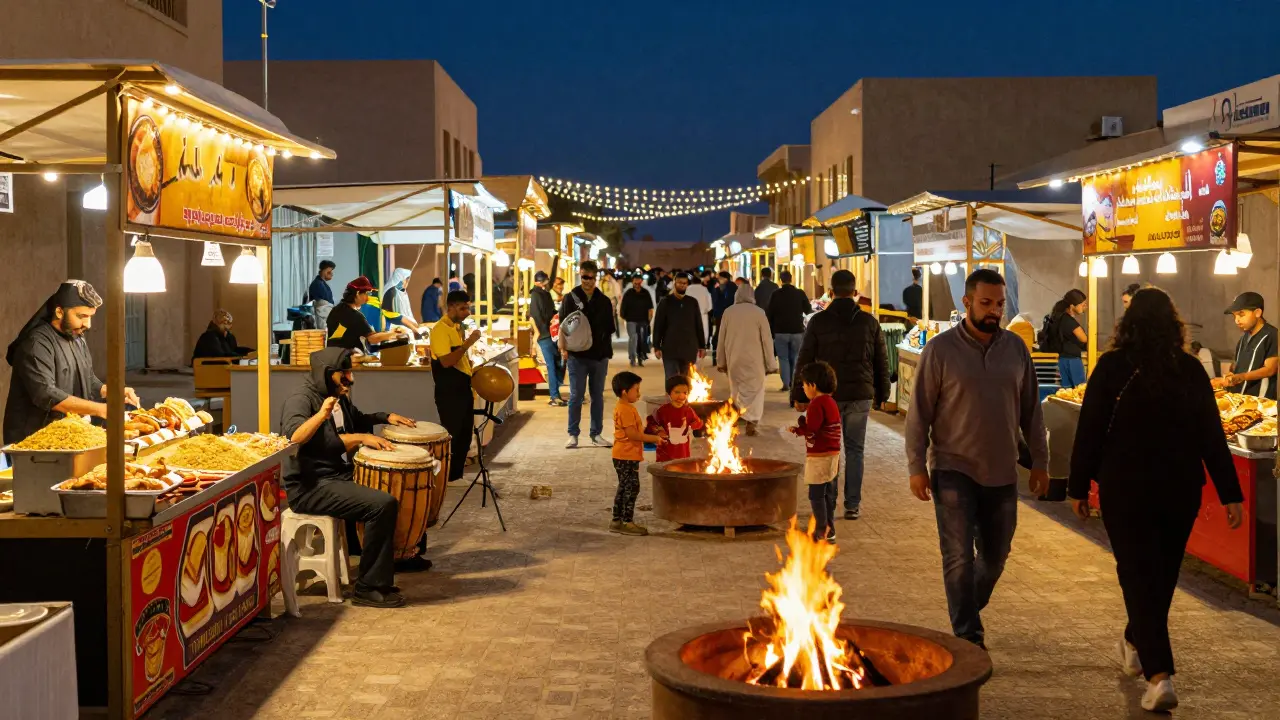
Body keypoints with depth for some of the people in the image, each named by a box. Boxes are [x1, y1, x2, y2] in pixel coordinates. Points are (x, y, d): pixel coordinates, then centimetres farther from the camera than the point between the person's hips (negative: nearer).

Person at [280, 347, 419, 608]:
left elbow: (357, 420, 35)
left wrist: (386, 417, 22)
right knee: (383, 504, -25)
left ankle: (402, 555, 26)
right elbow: (292, 437, -33)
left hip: (341, 476, 10)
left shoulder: (339, 397, 13)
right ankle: (369, 588, -17)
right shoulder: (300, 400, -14)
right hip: (310, 487, -10)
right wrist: (322, 414, -40)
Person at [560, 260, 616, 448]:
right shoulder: (571, 298, -1)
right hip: (577, 356, -3)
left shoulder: (603, 301, 7)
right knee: (575, 396, 1)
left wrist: (607, 352, 8)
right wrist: (563, 349, -14)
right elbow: (563, 326, -2)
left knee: (597, 396, 9)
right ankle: (573, 434, 8)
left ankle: (596, 434, 16)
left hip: (599, 356, 3)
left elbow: (609, 330, 12)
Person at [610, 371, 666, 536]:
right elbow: (632, 434, -23)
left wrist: (653, 436, 11)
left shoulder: (623, 408, 15)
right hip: (627, 456, -11)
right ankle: (627, 522, -3)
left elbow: (633, 432, 20)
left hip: (624, 456, 11)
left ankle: (617, 521, 20)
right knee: (631, 487, -6)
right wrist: (654, 438, -16)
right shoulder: (626, 410, -18)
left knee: (624, 488, 15)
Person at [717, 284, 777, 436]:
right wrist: (770, 363, 3)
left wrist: (721, 362, 16)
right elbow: (766, 339, -4)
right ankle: (752, 421, -7)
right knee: (755, 390, 4)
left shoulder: (728, 312, -1)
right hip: (754, 360, -2)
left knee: (737, 390, 16)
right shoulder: (758, 312, -7)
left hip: (734, 360, 2)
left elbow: (722, 338, 6)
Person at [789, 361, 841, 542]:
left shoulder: (816, 405, -17)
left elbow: (810, 431, -22)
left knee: (816, 494, -3)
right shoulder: (831, 403, 12)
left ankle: (822, 531, -2)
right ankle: (829, 530, 21)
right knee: (829, 494, 14)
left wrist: (798, 427, -4)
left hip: (819, 458, -9)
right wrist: (800, 429, 14)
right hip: (833, 454, 9)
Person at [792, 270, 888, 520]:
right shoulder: (869, 321, 1)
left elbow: (804, 361, -3)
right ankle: (853, 505, 9)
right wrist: (881, 394, 16)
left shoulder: (818, 322, -5)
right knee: (855, 450, 8)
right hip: (860, 395, 1)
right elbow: (882, 361, 7)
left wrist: (799, 395, 4)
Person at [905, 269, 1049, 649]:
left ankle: (968, 613, 35)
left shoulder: (1015, 347, 5)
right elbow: (919, 413, -5)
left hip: (1002, 473, 4)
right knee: (959, 557, -6)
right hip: (954, 470, -4)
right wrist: (917, 466, -8)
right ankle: (969, 637, 2)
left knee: (994, 557, 12)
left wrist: (1039, 460, 9)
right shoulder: (941, 349, -7)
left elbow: (1030, 409, 11)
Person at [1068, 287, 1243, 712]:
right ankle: (1135, 646, 40)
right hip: (1181, 489, 3)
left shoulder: (1113, 367, -9)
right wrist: (1230, 494, 4)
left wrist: (1078, 487, 2)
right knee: (1163, 573, 20)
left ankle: (1159, 675, -13)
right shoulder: (1191, 370, -2)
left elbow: (1089, 430, -8)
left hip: (1125, 489, -3)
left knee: (1140, 574, -1)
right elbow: (1213, 436, -1)